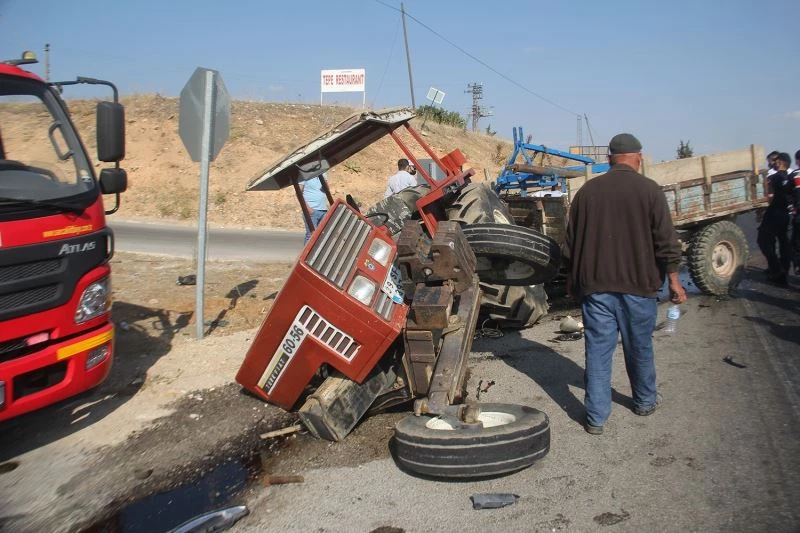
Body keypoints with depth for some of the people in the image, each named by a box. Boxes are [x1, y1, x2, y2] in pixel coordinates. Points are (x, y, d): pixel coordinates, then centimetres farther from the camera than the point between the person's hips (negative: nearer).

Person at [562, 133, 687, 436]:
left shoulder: (587, 191, 3)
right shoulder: (649, 190, -5)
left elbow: (570, 243, 8)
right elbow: (665, 241, -6)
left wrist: (573, 280, 19)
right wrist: (673, 278, 3)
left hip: (595, 285, 1)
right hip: (638, 285, -1)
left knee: (597, 349, 4)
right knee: (639, 348, 15)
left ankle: (595, 417, 7)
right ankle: (645, 402, 35)